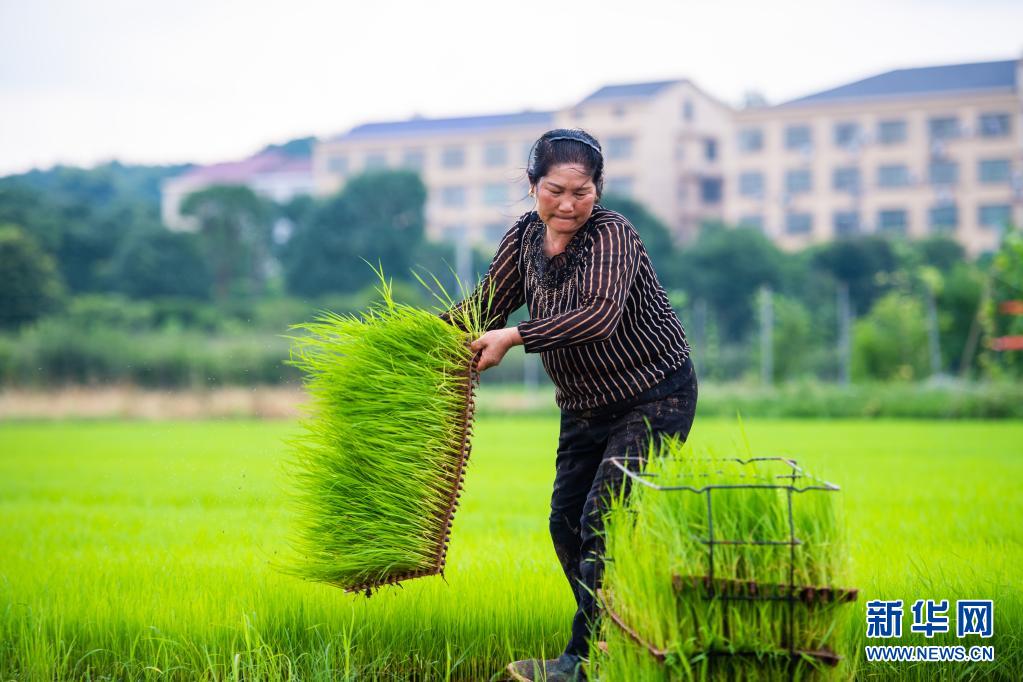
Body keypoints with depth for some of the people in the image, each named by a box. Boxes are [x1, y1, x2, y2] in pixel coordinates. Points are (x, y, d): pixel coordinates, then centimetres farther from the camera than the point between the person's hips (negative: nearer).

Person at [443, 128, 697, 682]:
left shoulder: (612, 235, -22)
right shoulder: (524, 237, -1)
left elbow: (600, 315, -36)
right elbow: (486, 305, 8)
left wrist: (514, 337, -39)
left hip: (655, 400, -8)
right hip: (585, 406, 8)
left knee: (604, 520, -15)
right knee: (566, 522, 8)